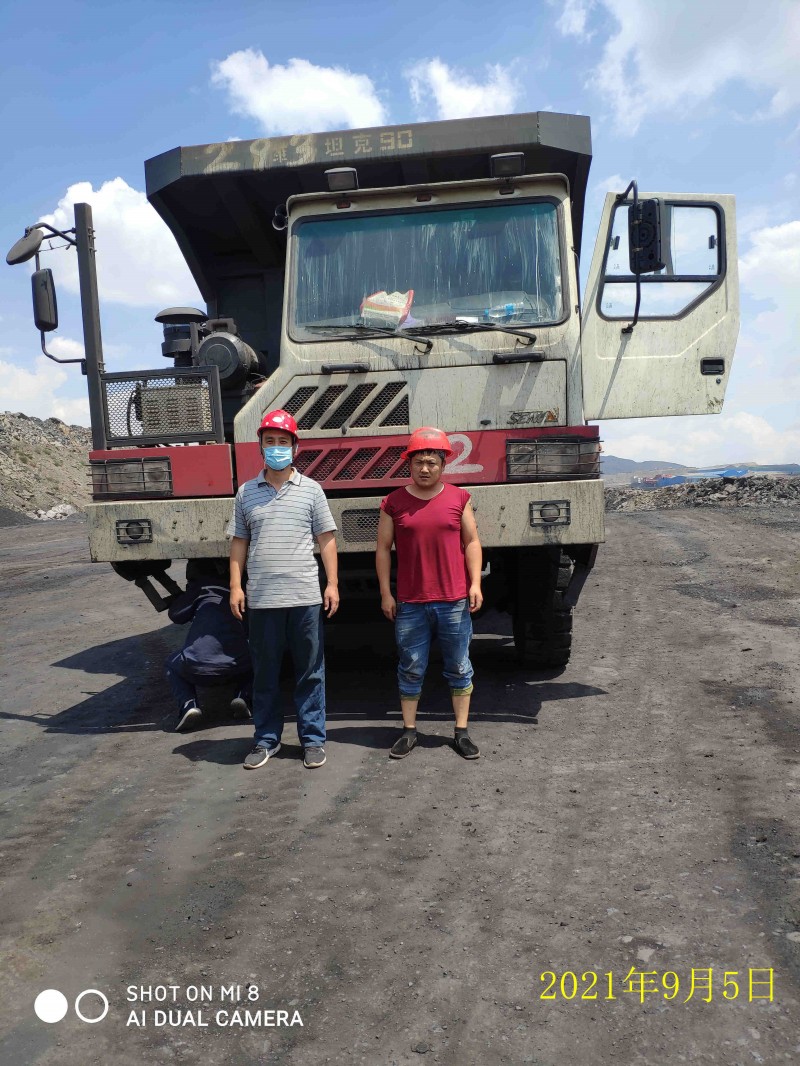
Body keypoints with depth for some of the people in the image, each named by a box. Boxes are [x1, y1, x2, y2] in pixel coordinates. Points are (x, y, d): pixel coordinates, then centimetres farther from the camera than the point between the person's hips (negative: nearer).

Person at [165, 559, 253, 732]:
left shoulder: (201, 588, 13)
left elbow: (176, 615, 19)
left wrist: (178, 597, 39)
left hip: (198, 668, -1)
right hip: (237, 666, 2)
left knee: (172, 665, 33)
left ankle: (188, 705, 4)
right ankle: (244, 696, 5)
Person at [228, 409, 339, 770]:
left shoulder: (310, 489, 5)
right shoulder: (246, 492, 9)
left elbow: (326, 539, 4)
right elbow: (239, 543, 10)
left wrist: (332, 584, -2)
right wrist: (235, 587, 2)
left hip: (305, 597, -1)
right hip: (261, 600, 2)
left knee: (310, 672, 6)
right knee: (264, 673, 11)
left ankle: (312, 739, 18)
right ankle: (266, 739, 24)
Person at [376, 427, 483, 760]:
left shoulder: (458, 498, 4)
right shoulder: (394, 502, 2)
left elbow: (471, 542, 6)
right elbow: (383, 549, 5)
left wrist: (475, 583, -3)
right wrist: (385, 594, 1)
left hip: (454, 601, 0)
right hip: (410, 604, 0)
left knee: (459, 668, 8)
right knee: (410, 669, 9)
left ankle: (462, 731, 19)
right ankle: (409, 731, 21)